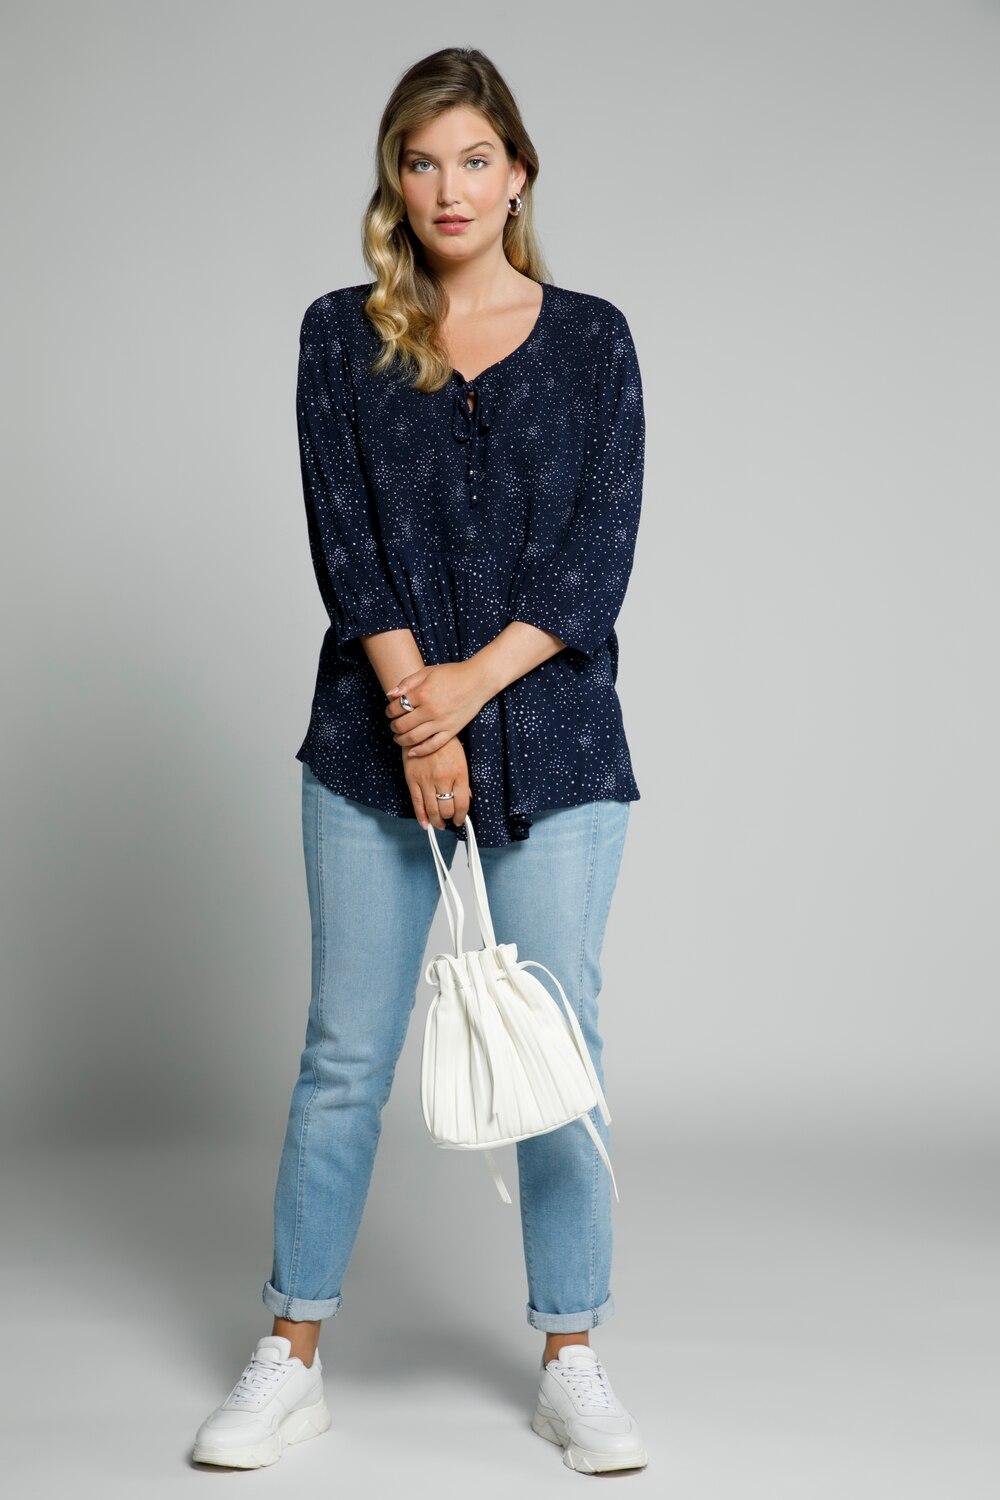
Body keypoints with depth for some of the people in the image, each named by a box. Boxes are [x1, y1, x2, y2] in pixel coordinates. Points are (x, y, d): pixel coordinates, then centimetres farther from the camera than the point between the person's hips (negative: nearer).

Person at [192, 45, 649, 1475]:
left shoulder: (591, 338, 6)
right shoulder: (343, 335, 7)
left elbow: (601, 550, -3)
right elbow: (346, 533, -3)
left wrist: (476, 682, -14)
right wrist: (415, 712, -13)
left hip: (551, 736, 0)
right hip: (375, 741, 0)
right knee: (346, 1053, 5)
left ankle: (573, 1364, 16)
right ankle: (293, 1358, 17)